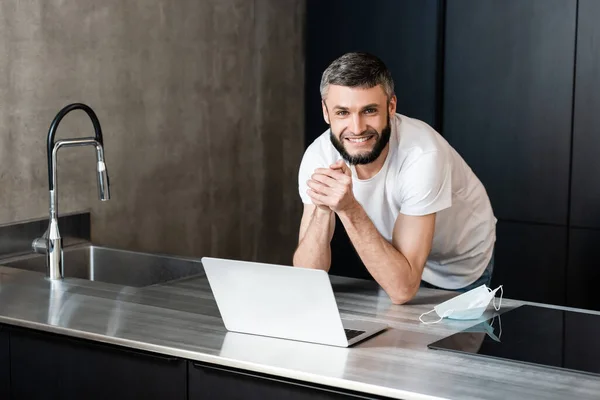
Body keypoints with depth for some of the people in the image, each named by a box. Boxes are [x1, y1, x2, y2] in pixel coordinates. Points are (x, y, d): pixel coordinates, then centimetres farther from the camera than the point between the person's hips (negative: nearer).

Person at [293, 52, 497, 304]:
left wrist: (348, 208, -44)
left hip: (462, 268, -2)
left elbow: (403, 289, -36)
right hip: (393, 264, 2)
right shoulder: (318, 156, -22)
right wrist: (323, 208, -39)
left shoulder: (422, 154, -34)